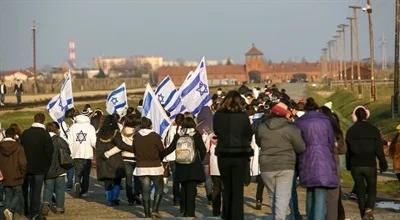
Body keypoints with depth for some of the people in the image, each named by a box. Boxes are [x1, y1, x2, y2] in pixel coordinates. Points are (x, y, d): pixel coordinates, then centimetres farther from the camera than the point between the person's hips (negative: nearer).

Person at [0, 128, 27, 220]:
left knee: (8, 196, 14)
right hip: (16, 177, -4)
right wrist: (22, 173, 2)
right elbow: (23, 163, -13)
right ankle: (9, 210, -15)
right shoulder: (18, 147, -12)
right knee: (17, 195, 8)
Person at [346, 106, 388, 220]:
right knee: (372, 189, 9)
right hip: (370, 165, -1)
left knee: (360, 191, 11)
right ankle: (369, 208, -17)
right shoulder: (374, 130, -4)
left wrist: (348, 165, 13)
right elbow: (379, 149, -4)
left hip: (355, 165, 1)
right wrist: (383, 164, 6)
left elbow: (348, 150, 4)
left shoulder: (350, 131, 0)